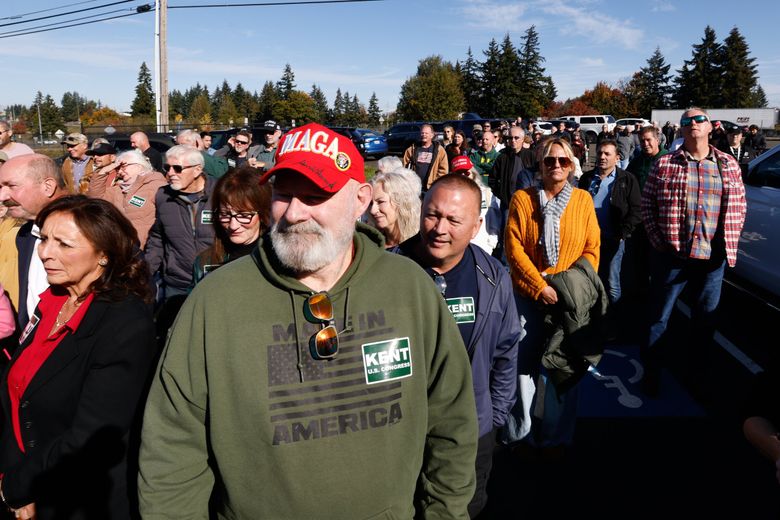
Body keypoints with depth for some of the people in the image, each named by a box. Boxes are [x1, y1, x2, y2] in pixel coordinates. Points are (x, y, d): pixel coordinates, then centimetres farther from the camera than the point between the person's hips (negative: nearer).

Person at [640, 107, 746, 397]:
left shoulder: (729, 165, 7)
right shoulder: (664, 164, -1)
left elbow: (739, 207, 11)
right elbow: (647, 203, 1)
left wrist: (729, 242, 2)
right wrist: (657, 239, -6)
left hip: (713, 256, 3)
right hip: (671, 254, -3)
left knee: (706, 316, 15)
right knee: (659, 316, 7)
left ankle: (698, 369, 33)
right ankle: (651, 371, 21)